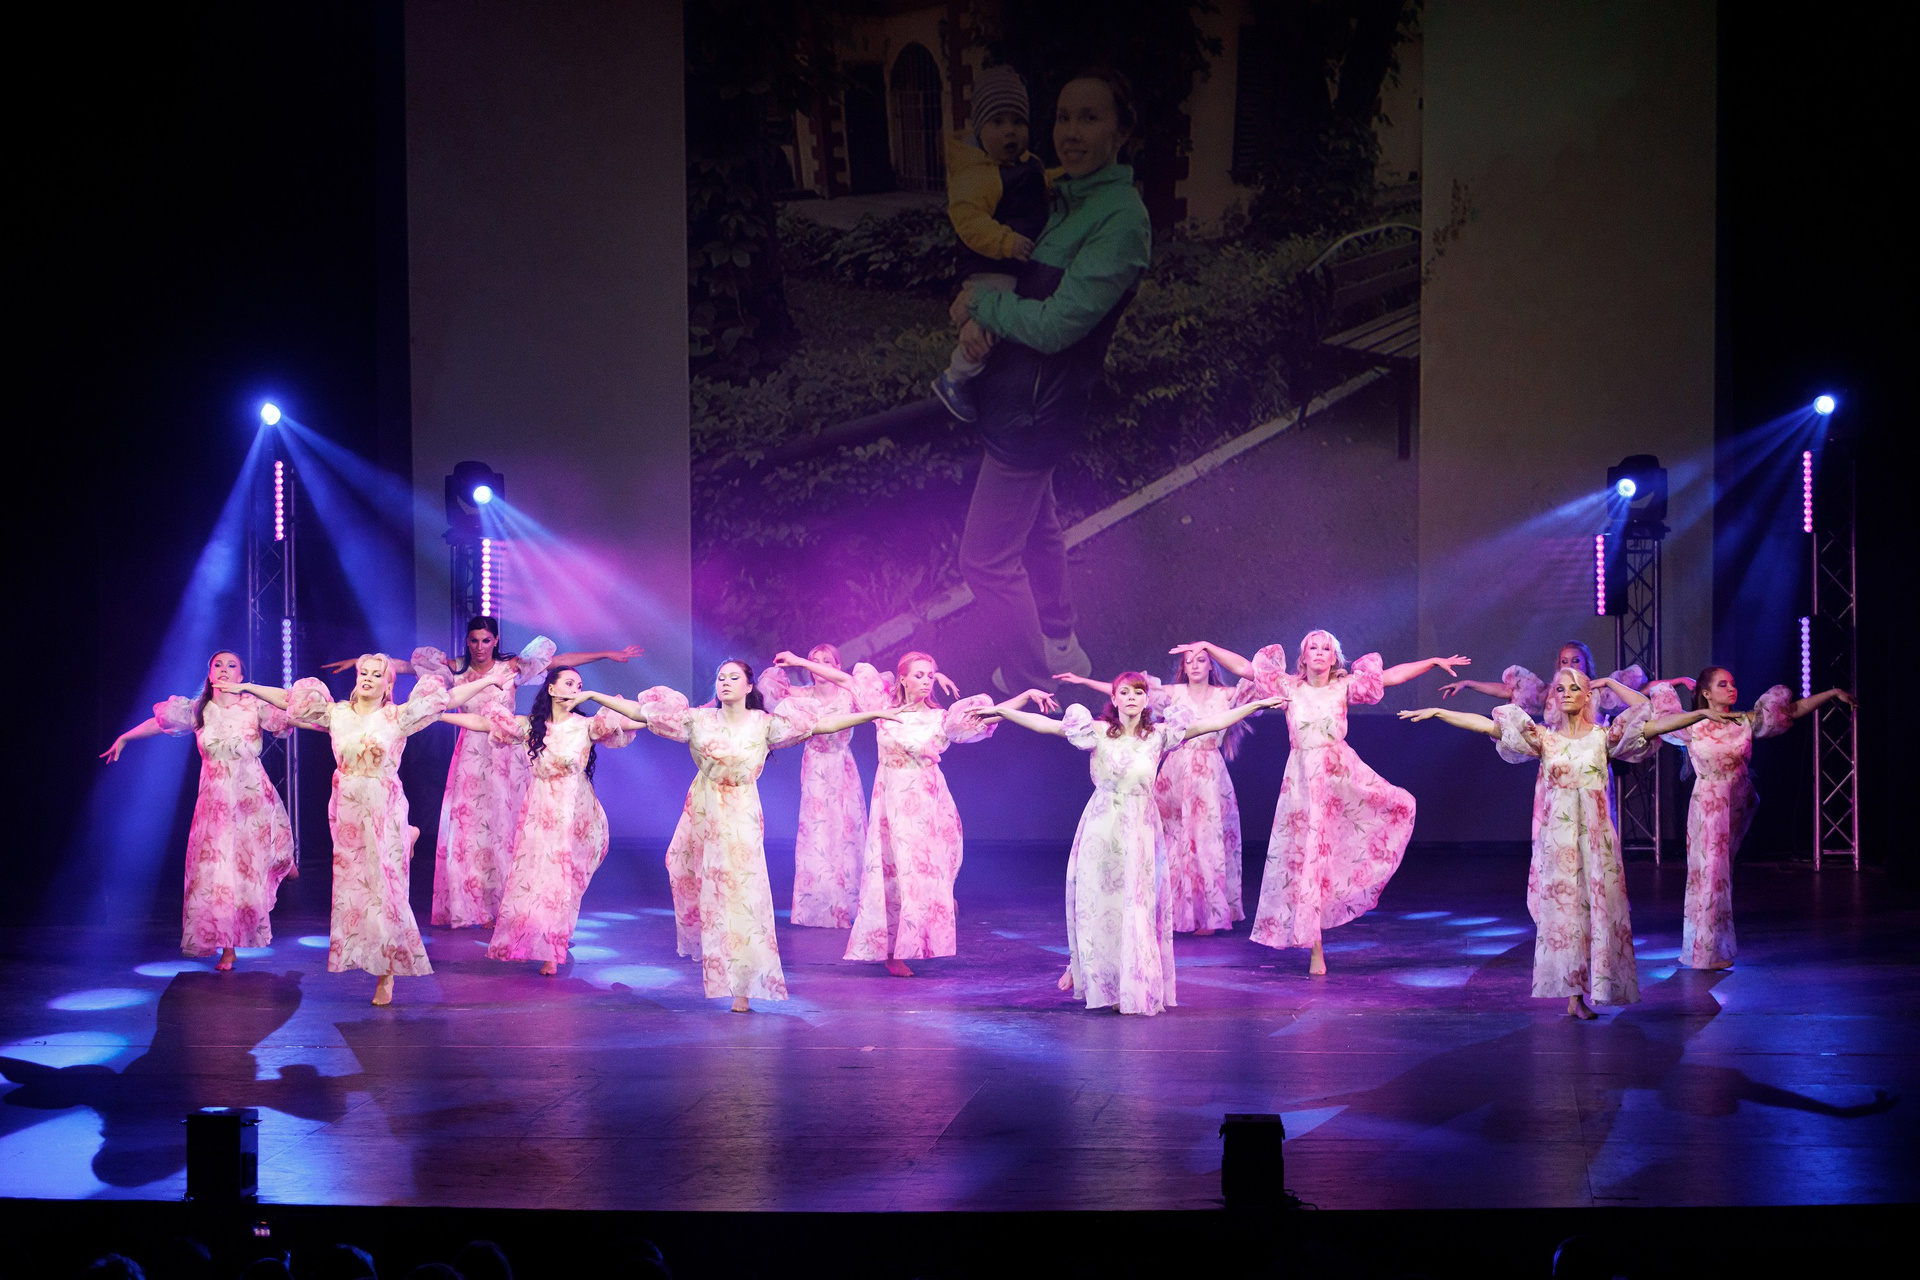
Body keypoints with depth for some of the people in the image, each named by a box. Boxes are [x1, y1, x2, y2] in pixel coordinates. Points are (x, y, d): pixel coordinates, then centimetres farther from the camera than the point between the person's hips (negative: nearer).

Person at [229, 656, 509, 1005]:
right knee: (351, 883, 5)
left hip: (384, 811, -3)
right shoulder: (336, 713, 6)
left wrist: (490, 680, -6)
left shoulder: (398, 717, -2)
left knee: (384, 887, -4)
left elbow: (451, 698, -3)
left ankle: (386, 976, 1)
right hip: (346, 809, 3)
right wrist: (246, 687, 12)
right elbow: (288, 699, 11)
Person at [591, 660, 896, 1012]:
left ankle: (743, 987, 1)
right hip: (702, 814, 2)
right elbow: (638, 711, 1)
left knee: (741, 896, -4)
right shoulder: (698, 720, -1)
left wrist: (874, 713, -11)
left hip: (741, 819, -2)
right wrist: (592, 695, -1)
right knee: (689, 882, 9)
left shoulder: (765, 724, -4)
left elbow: (825, 724, -5)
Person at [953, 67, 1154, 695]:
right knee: (1037, 527, 26)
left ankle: (1032, 692, 9)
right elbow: (1001, 262, 13)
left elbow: (1055, 323, -26)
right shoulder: (1059, 199, 6)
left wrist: (979, 301, -12)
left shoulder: (1122, 220, -21)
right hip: (1023, 397, 9)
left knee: (987, 558, -4)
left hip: (1038, 406, -9)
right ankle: (1060, 648, 44)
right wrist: (975, 318, -9)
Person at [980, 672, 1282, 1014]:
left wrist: (1257, 705, -6)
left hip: (1140, 830, 0)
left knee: (1137, 906, 2)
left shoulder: (1159, 735, -1)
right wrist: (1001, 710, -14)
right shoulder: (1098, 732, -4)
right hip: (1101, 828, 0)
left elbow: (1213, 722, -3)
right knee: (1095, 902, 7)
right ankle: (1083, 969, 30)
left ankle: (1134, 987, 13)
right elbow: (1044, 724, -8)